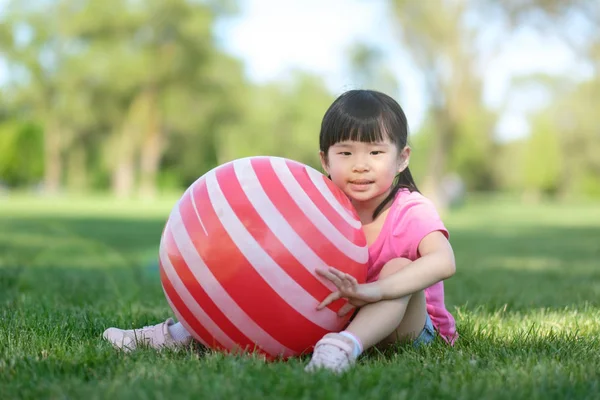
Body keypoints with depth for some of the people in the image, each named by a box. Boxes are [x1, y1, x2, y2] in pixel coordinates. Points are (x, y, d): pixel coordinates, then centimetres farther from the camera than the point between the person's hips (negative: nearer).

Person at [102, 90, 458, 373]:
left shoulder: (412, 212, -18)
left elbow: (444, 262, -38)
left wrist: (372, 291, -51)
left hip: (406, 323, -5)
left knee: (399, 267, -32)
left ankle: (345, 346, -54)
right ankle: (188, 333, -10)